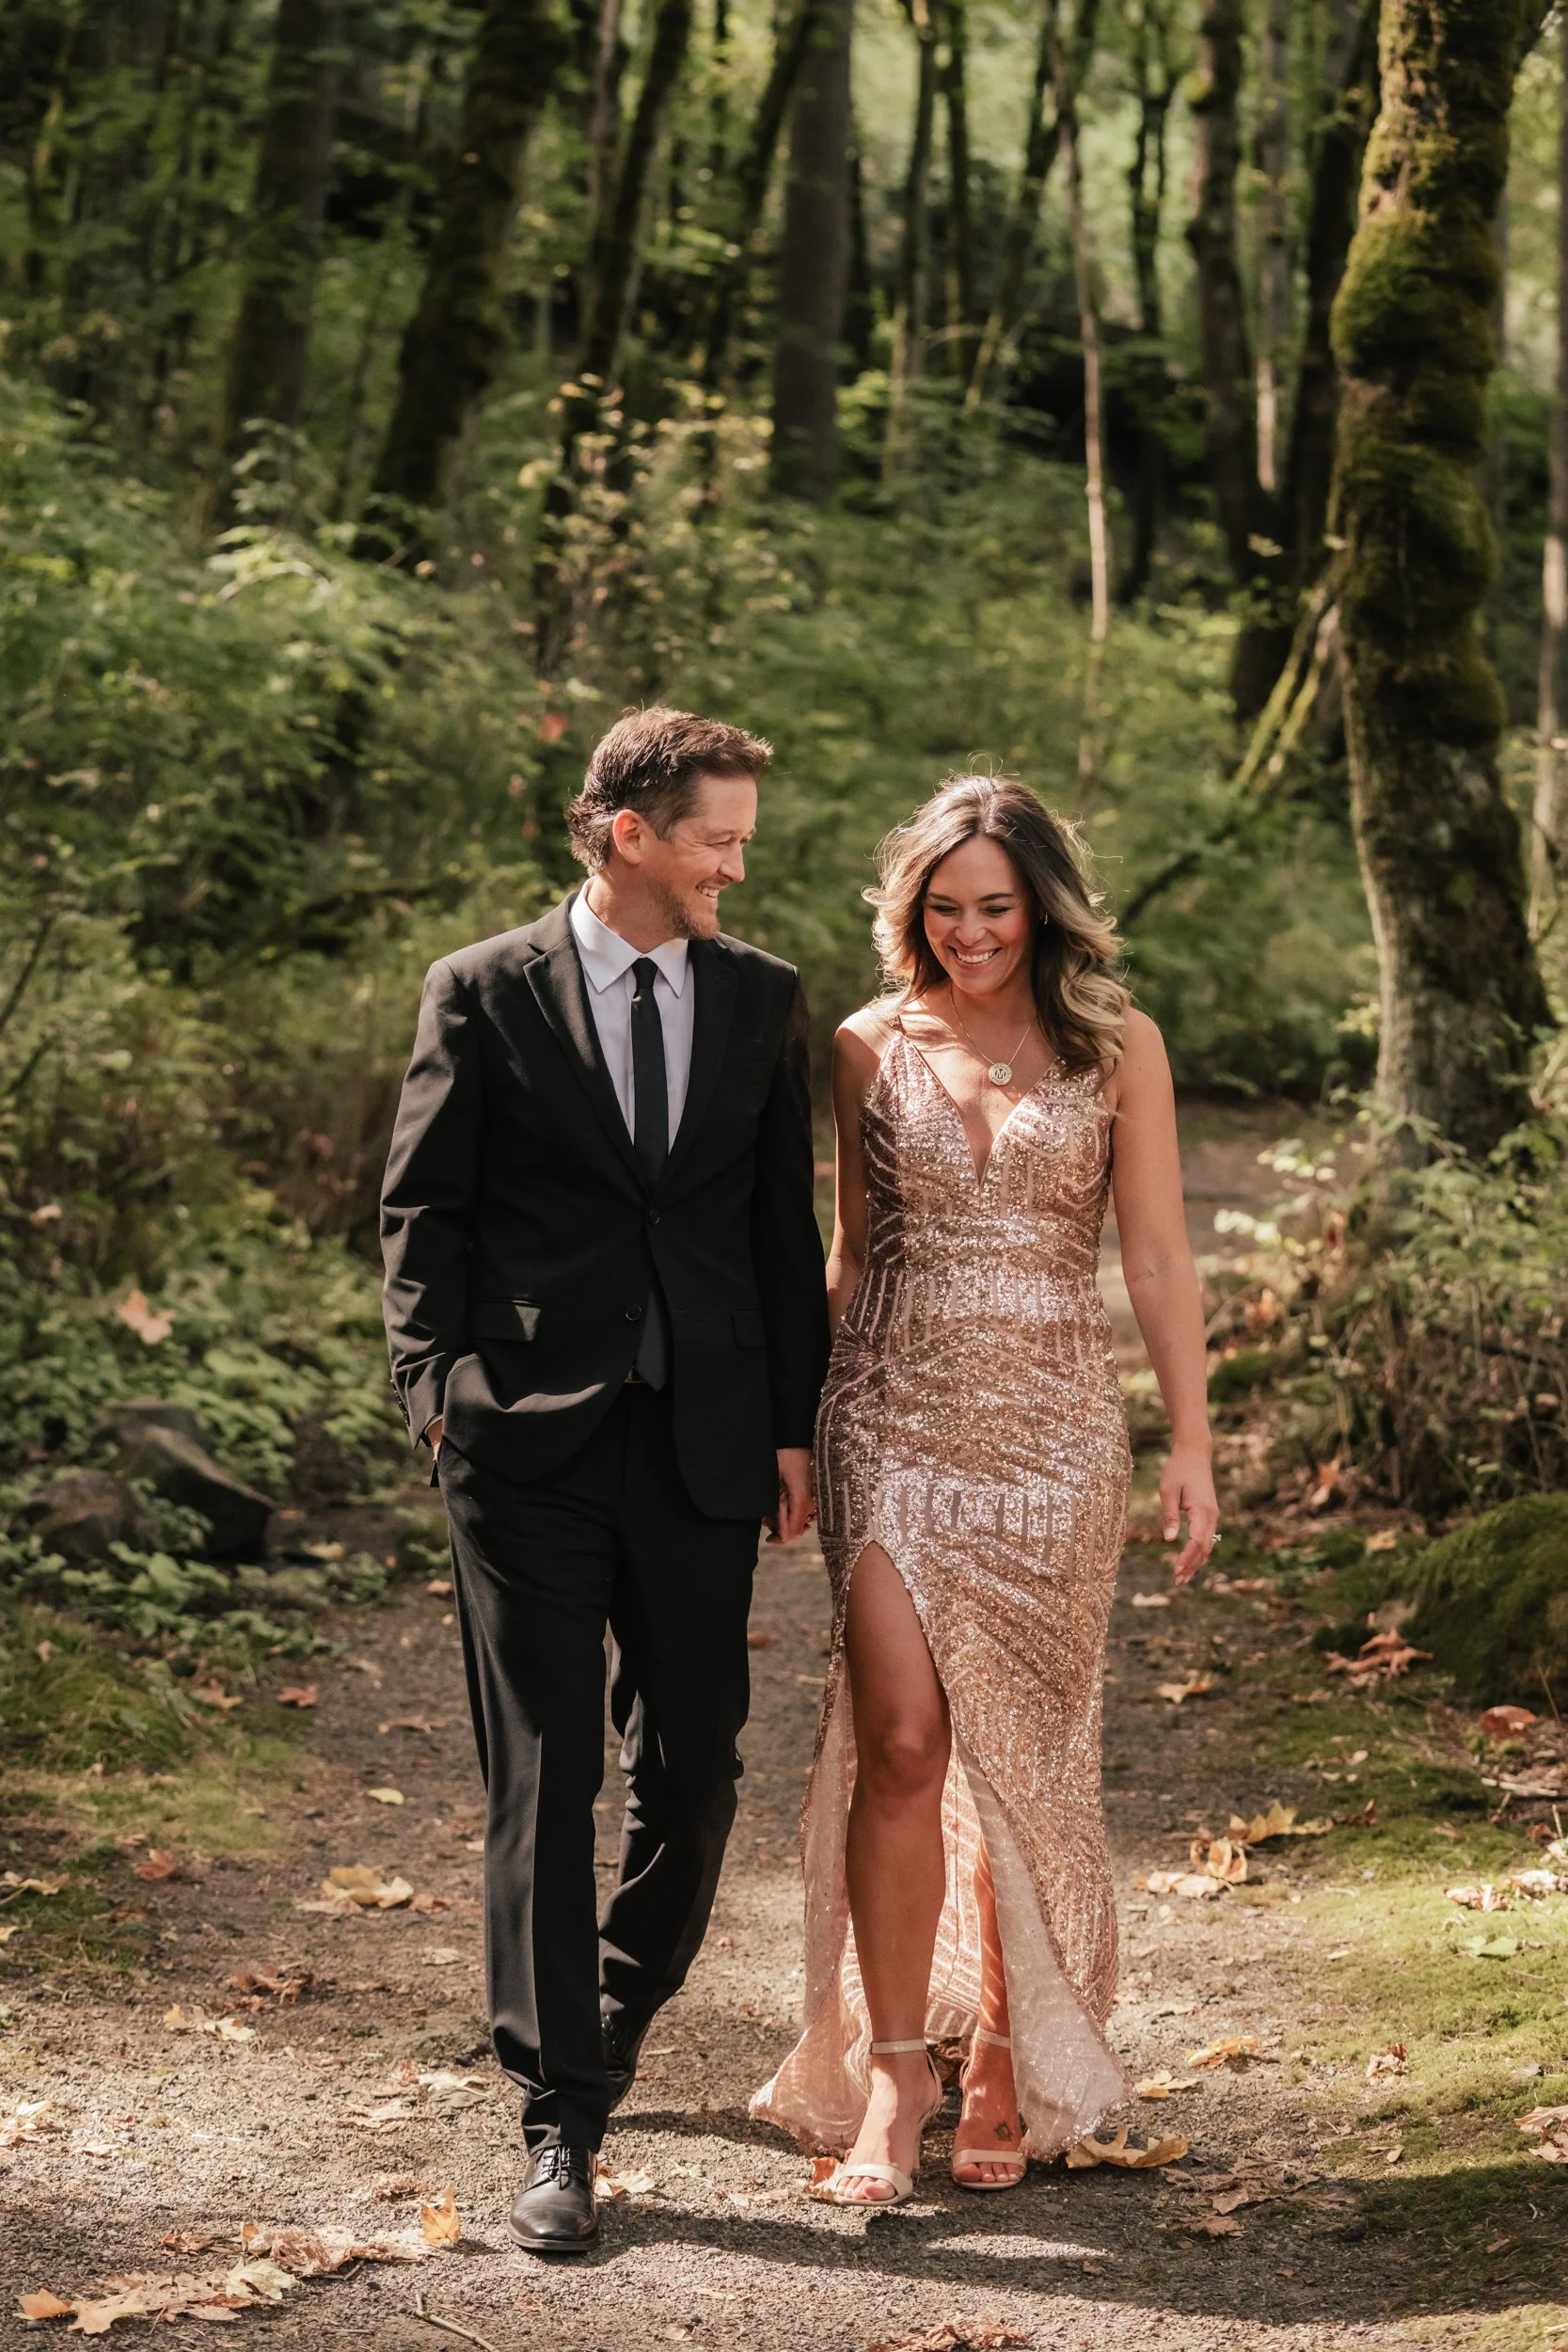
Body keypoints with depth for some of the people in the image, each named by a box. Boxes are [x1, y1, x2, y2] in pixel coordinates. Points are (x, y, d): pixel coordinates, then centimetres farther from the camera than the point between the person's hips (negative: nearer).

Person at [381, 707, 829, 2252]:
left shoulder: (761, 1000, 10)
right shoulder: (483, 996, 1)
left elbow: (784, 1227, 13)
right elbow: (422, 1214, 2)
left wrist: (794, 1423, 8)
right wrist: (439, 1387, -10)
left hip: (702, 1440, 3)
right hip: (530, 1444, -3)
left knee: (693, 1769, 8)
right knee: (544, 1783, -3)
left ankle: (610, 2025, 33)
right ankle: (559, 2123, 2)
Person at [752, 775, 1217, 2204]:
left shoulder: (1115, 1049, 2)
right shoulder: (870, 1048, 5)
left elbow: (1158, 1258, 1)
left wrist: (1192, 1443, -4)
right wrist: (797, 1417, 13)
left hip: (1051, 1430, 0)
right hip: (894, 1423, 1)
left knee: (1023, 1756, 6)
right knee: (900, 1739, -10)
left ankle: (1007, 2059, 21)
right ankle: (893, 2065, 0)